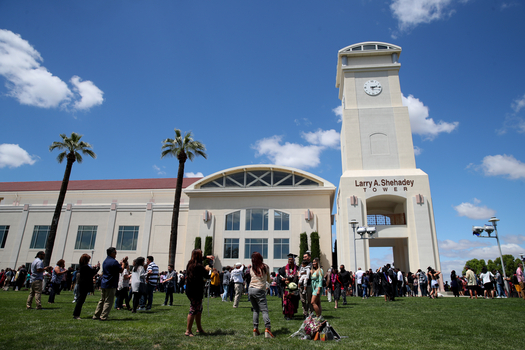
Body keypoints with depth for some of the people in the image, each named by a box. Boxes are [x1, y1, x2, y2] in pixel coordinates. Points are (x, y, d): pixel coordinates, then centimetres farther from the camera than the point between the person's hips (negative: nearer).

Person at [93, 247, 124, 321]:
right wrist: (123, 263, 6)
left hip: (103, 284, 9)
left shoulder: (105, 261, 14)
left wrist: (121, 263, 19)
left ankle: (96, 316, 19)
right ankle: (103, 317, -1)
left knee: (102, 300, 16)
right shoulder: (114, 261, -15)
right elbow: (121, 270, -7)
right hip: (111, 285, -8)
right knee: (108, 301, -1)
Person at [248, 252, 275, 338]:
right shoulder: (265, 267, 3)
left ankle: (255, 329, 8)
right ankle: (267, 329, -21)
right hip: (259, 290, -4)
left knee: (255, 310, 13)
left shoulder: (251, 269, 10)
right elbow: (268, 280, 15)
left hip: (250, 289, 4)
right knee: (264, 310, -7)